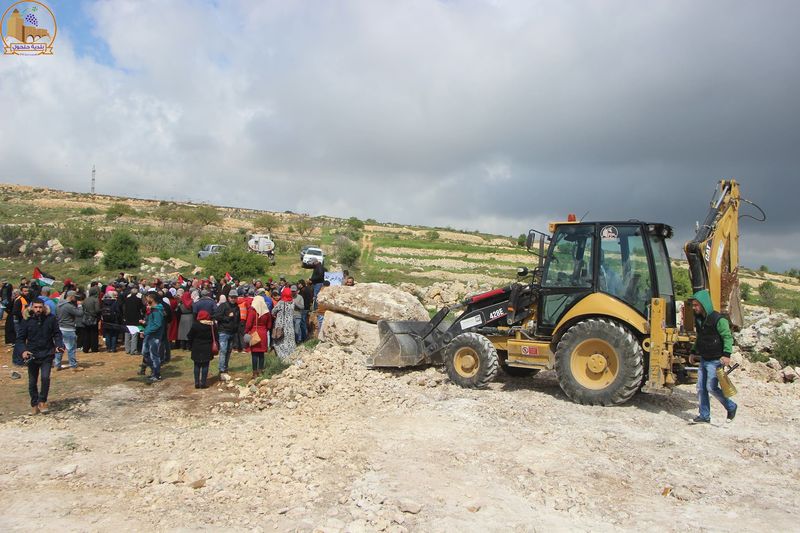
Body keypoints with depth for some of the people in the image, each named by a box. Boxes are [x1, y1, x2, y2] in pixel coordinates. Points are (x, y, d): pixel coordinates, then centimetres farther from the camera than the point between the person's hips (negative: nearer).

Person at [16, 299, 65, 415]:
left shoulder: (51, 319, -5)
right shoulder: (26, 320, -5)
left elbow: (57, 334, 3)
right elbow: (20, 338, 0)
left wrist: (59, 346, -13)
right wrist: (23, 350, -16)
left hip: (47, 354, -1)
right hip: (32, 355, 1)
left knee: (45, 377, -16)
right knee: (32, 382, 10)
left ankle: (42, 401, 4)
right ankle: (34, 404, 27)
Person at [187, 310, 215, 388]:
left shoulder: (195, 325, -8)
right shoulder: (211, 325, -6)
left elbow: (190, 336, -5)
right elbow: (214, 337, -5)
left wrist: (193, 343, 11)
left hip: (196, 349, 0)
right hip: (207, 349, 0)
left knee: (197, 366, 10)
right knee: (205, 366, 4)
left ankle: (197, 383, 10)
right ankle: (203, 383, 3)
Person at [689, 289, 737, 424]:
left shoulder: (718, 320, -17)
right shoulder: (698, 319, 9)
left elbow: (728, 337, -18)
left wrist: (726, 354, -27)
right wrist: (694, 352, 20)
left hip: (715, 361, -8)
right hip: (703, 359, 8)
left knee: (711, 387, -9)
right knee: (701, 388, 6)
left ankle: (731, 407, 15)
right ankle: (704, 415, 14)